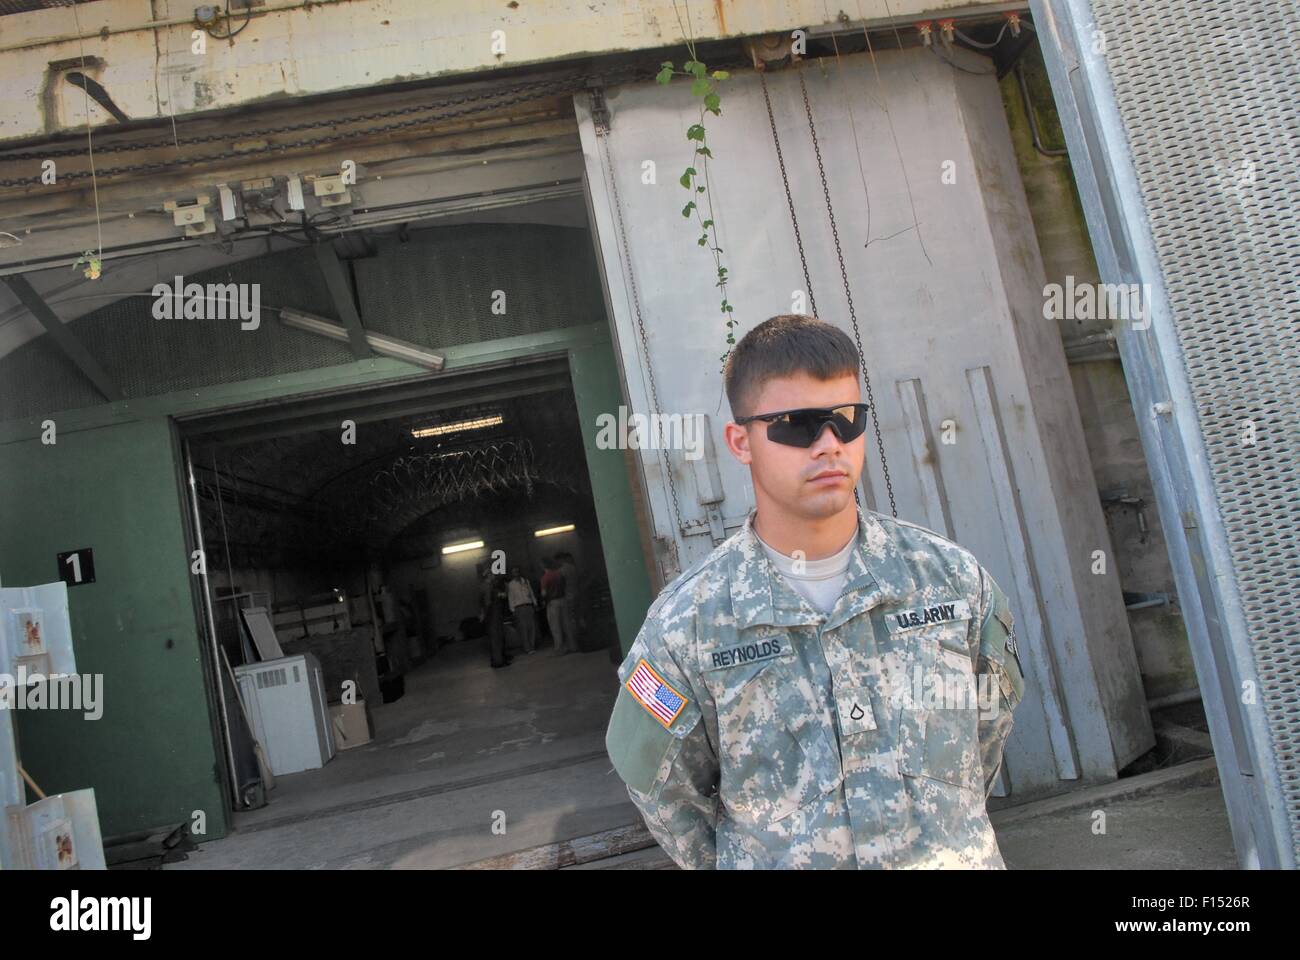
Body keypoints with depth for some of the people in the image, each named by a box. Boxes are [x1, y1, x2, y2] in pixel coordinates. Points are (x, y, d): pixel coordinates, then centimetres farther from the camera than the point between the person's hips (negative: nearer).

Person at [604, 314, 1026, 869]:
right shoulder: (685, 625, -18)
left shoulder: (953, 578, -12)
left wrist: (944, 825, 5)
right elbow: (663, 792, -6)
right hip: (775, 859, -1)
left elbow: (989, 725, 3)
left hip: (954, 858, 2)